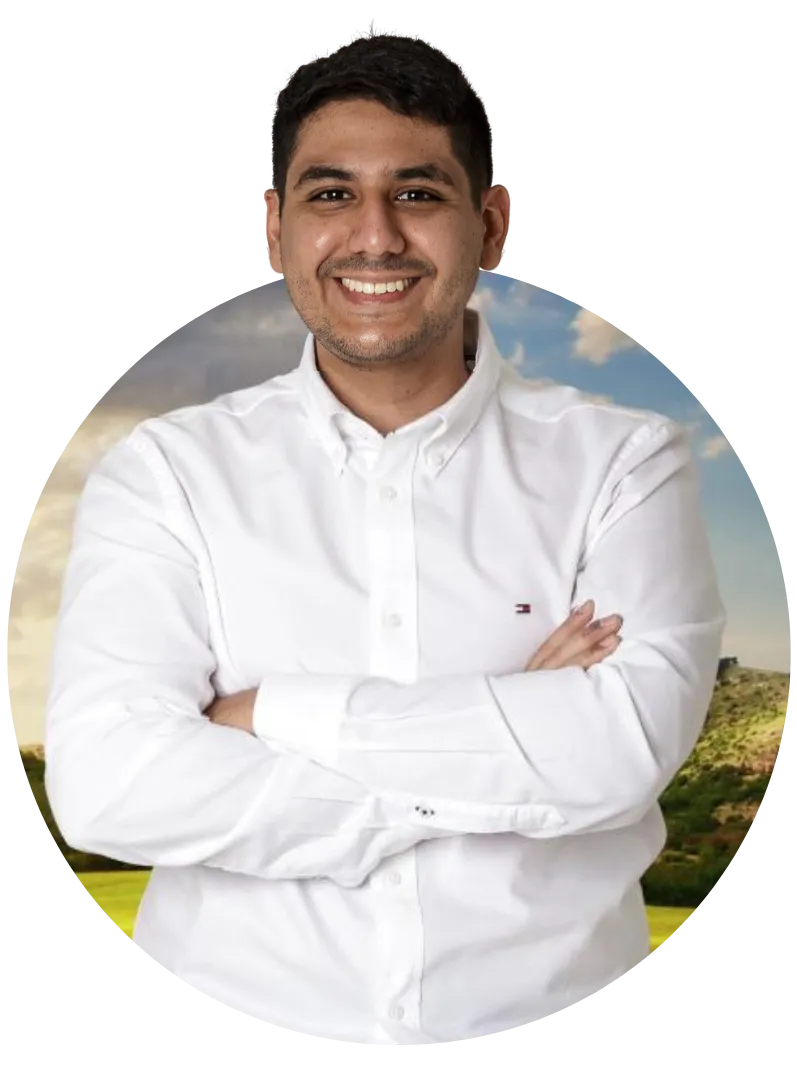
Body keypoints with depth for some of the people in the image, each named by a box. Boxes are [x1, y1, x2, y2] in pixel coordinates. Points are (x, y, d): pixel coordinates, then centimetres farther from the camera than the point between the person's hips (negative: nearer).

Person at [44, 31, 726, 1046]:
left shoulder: (622, 461, 2)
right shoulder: (169, 468, 2)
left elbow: (631, 741, -12)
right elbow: (104, 783, -11)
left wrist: (280, 713, -11)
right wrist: (507, 756, -10)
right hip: (238, 1007, 1)